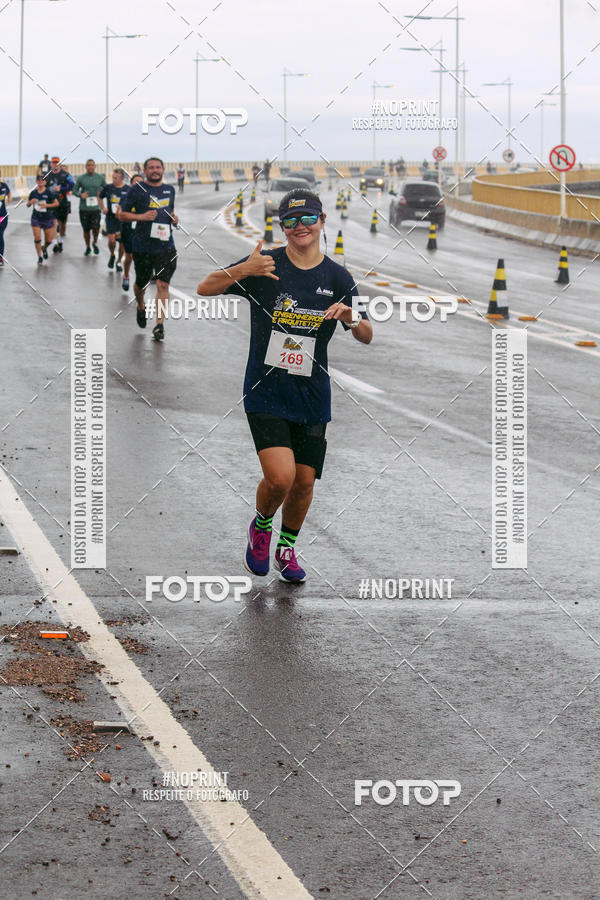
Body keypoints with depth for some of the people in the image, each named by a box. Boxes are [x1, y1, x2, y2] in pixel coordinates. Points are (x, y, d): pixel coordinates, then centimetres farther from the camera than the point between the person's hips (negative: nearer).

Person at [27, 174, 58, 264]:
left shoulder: (49, 192, -8)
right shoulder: (33, 193, 0)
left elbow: (56, 203, -3)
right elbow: (28, 204, 10)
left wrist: (47, 205, -18)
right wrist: (31, 202, -13)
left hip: (48, 219, -1)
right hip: (36, 218, 1)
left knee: (49, 240, 5)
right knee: (37, 238, -7)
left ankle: (44, 248, 40)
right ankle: (39, 257, 8)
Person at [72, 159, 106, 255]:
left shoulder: (100, 178, 4)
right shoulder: (81, 178, 1)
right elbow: (74, 189, 6)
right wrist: (80, 195, -14)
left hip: (95, 207, 0)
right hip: (84, 208, 0)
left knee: (96, 228, -11)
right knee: (86, 229, 8)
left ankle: (95, 242, 20)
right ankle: (87, 247, 29)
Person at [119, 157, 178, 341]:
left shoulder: (170, 190, 12)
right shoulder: (137, 189, -3)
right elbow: (122, 215, -2)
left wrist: (174, 219, 6)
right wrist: (142, 217, -17)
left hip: (166, 245, 2)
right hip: (142, 246, -2)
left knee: (163, 284, -9)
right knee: (141, 283, 13)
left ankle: (159, 324, -8)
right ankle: (141, 308, 45)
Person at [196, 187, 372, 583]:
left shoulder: (338, 278, 3)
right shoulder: (266, 265, -4)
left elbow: (367, 337, 5)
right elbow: (205, 288, -8)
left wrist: (352, 317, -18)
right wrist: (242, 271, -26)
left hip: (312, 397, 3)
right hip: (266, 392, -3)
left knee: (304, 482, 6)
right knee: (280, 477, -17)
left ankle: (287, 548, 32)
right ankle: (261, 527, 16)